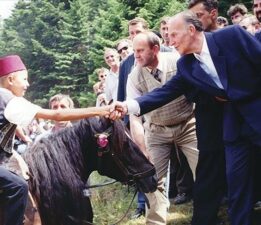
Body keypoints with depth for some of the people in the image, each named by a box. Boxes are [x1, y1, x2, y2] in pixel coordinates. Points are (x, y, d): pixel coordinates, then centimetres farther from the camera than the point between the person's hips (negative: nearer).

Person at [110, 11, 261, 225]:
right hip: (235, 122, 5)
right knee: (236, 180, 5)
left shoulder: (232, 35, -12)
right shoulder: (186, 65, 3)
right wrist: (129, 106, -15)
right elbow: (166, 92, -3)